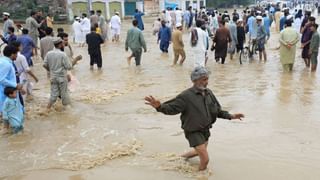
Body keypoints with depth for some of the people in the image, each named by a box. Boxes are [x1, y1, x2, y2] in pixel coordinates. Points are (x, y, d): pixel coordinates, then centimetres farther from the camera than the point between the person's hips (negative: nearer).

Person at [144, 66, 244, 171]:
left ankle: (183, 157, 56)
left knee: (200, 152, 28)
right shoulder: (186, 96, -21)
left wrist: (230, 116, 2)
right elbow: (172, 108, -26)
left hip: (205, 130, 7)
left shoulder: (209, 93, -1)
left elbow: (217, 111, 10)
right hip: (194, 132, -7)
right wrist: (160, 106, -45)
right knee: (205, 159, -10)